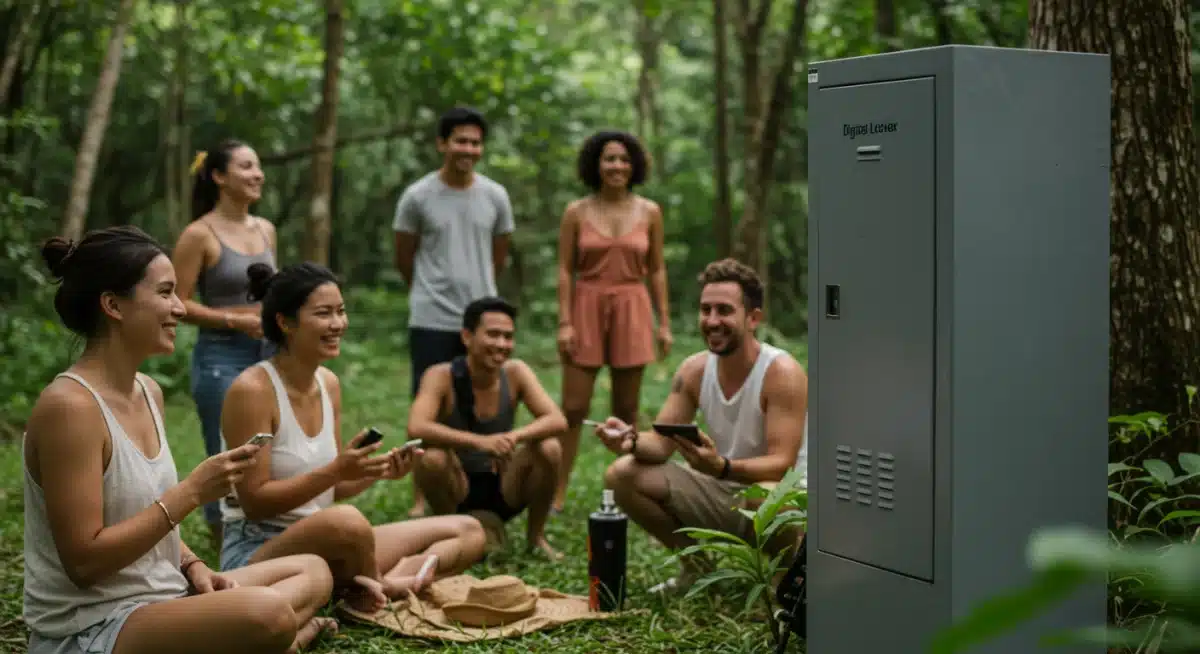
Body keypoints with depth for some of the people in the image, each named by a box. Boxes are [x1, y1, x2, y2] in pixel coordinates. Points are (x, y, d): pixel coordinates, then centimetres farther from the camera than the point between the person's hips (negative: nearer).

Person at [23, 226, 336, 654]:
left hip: (160, 601, 9)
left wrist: (194, 568, -1)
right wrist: (192, 492, -22)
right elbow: (84, 562, -22)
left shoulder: (148, 392, 8)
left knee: (313, 573, 12)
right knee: (268, 615, -31)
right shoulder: (69, 404, -19)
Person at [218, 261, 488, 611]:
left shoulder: (329, 383, 8)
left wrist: (377, 472, -7)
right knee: (347, 521, -42)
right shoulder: (252, 388, -16)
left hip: (320, 545, 8)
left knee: (468, 531, 3)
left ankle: (389, 584, -22)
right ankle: (372, 589, -10)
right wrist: (335, 470, -25)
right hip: (255, 552, -8)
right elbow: (254, 502, -17)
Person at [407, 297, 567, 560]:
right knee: (431, 457, -33)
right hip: (457, 489, -2)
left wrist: (516, 435, -40)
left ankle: (536, 535, 1)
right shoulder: (441, 376, -18)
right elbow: (416, 429, -34)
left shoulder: (516, 372, -9)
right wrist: (479, 441, -48)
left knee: (549, 449, -23)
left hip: (504, 487, 2)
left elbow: (558, 421, -18)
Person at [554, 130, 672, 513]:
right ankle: (557, 494, 7)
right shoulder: (576, 212, 0)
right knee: (573, 409, -3)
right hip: (586, 312, -1)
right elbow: (565, 271, -1)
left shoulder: (649, 212, 3)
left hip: (631, 313, 1)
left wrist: (664, 323, 1)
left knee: (626, 411, 6)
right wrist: (564, 323, -10)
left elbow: (656, 271, 6)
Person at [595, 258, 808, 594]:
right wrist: (632, 441, -29)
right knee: (621, 475, -8)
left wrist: (721, 466, -47)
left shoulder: (782, 373, -21)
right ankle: (697, 565, 11)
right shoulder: (694, 370, -4)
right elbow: (661, 443, -4)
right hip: (721, 492, 6)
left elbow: (782, 465, -28)